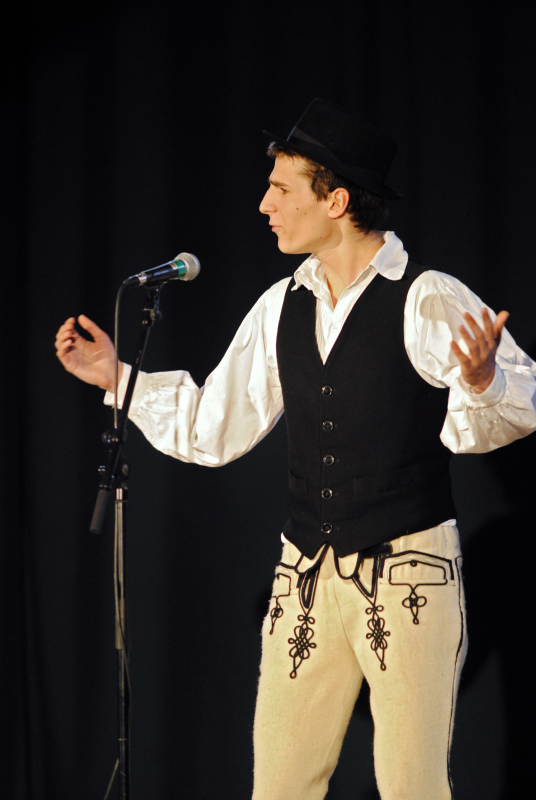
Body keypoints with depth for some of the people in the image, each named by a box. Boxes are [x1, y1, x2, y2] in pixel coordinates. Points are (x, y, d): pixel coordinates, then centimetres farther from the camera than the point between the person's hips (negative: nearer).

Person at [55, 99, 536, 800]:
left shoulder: (431, 304, -9)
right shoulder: (280, 310, 9)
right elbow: (213, 429, 16)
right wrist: (118, 377, 12)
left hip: (409, 578, -5)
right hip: (308, 576, 5)